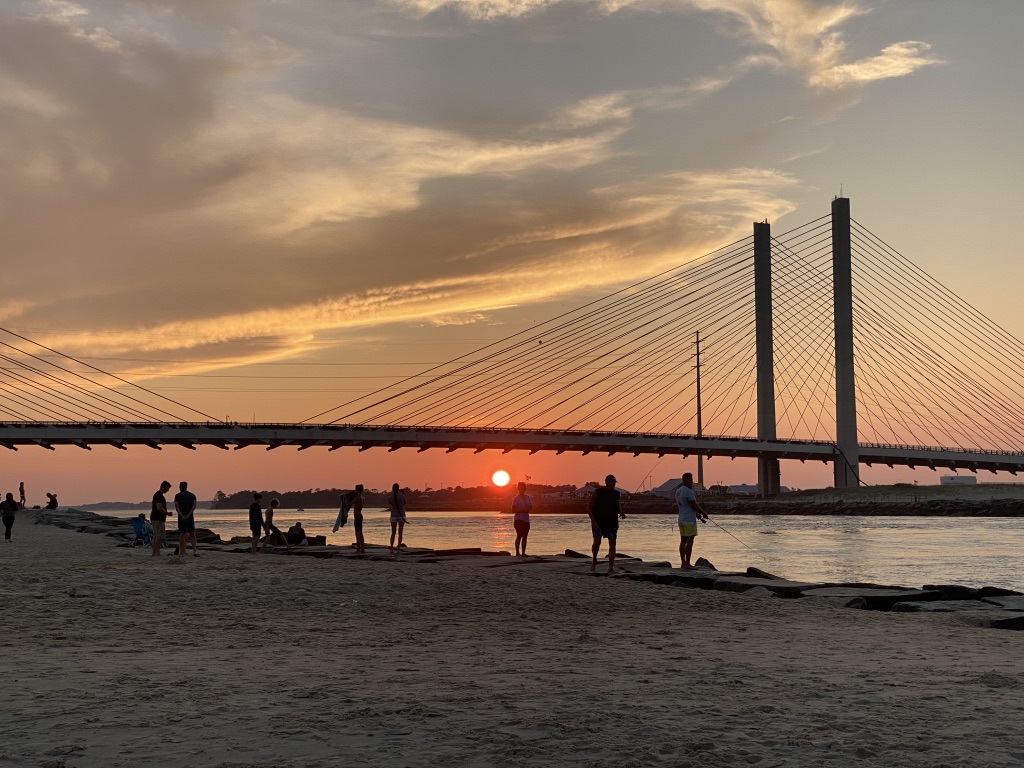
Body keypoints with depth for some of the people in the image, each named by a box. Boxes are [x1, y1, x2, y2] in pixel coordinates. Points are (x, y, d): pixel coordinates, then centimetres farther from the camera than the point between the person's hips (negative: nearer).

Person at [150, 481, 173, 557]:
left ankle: (154, 553, 10)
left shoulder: (157, 494, 17)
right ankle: (157, 553, -12)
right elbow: (159, 508, -23)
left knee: (155, 536, 10)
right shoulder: (159, 495, -16)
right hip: (158, 519, -11)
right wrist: (168, 513, -12)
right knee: (160, 536, -10)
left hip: (155, 518, 11)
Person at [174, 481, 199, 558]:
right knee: (192, 534, 2)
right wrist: (188, 515, -13)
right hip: (190, 517, 1)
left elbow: (177, 508, -9)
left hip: (181, 518, -1)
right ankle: (194, 551, -13)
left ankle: (182, 552, 5)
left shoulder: (177, 496, 2)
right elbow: (194, 506, -6)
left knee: (182, 534, 5)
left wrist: (182, 516, -17)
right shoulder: (192, 495, 7)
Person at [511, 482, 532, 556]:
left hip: (526, 519, 6)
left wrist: (528, 510, -5)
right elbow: (513, 510, -10)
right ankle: (517, 552, -8)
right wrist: (523, 511, -19)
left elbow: (530, 506, 18)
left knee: (525, 536, 5)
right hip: (518, 519, -6)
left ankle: (523, 553, 8)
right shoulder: (516, 498, -5)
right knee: (519, 535, -10)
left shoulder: (527, 498, 13)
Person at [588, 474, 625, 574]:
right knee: (597, 542, -14)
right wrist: (593, 521, -18)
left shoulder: (616, 494, 7)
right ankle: (594, 560, 16)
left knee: (612, 544, -4)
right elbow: (589, 508, -6)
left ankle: (611, 567, -2)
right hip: (598, 522, -4)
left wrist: (621, 512, 0)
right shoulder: (597, 492, -7)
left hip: (612, 523, 4)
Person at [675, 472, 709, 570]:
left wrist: (697, 514, 23)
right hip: (690, 521, -9)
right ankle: (687, 564, -7)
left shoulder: (678, 492, 14)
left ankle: (683, 563, 10)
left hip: (681, 520, 9)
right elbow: (694, 506, -17)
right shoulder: (689, 492, -16)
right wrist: (704, 513, -1)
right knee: (689, 542, -6)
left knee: (683, 541, 9)